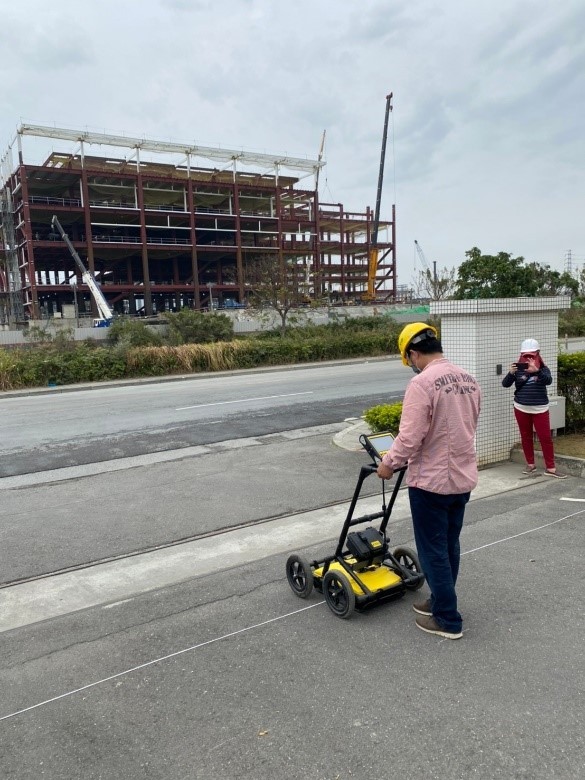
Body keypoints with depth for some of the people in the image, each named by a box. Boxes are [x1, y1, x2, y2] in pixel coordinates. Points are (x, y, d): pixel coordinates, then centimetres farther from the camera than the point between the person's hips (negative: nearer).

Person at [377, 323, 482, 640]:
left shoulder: (422, 382, -20)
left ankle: (448, 620, 16)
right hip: (463, 477, 8)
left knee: (433, 551, 6)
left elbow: (409, 438, -23)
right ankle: (440, 602, 36)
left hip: (431, 481, -8)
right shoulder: (469, 380, 6)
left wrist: (388, 463, -6)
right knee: (449, 546, 20)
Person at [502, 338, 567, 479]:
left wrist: (536, 371, -42)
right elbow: (505, 384, -9)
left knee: (545, 438, -1)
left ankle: (550, 468, 6)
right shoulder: (518, 369, -1)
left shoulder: (543, 369, -4)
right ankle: (530, 465, 21)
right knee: (526, 437, 10)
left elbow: (548, 381, -24)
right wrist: (510, 373, -30)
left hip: (540, 409, -1)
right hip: (521, 408, 2)